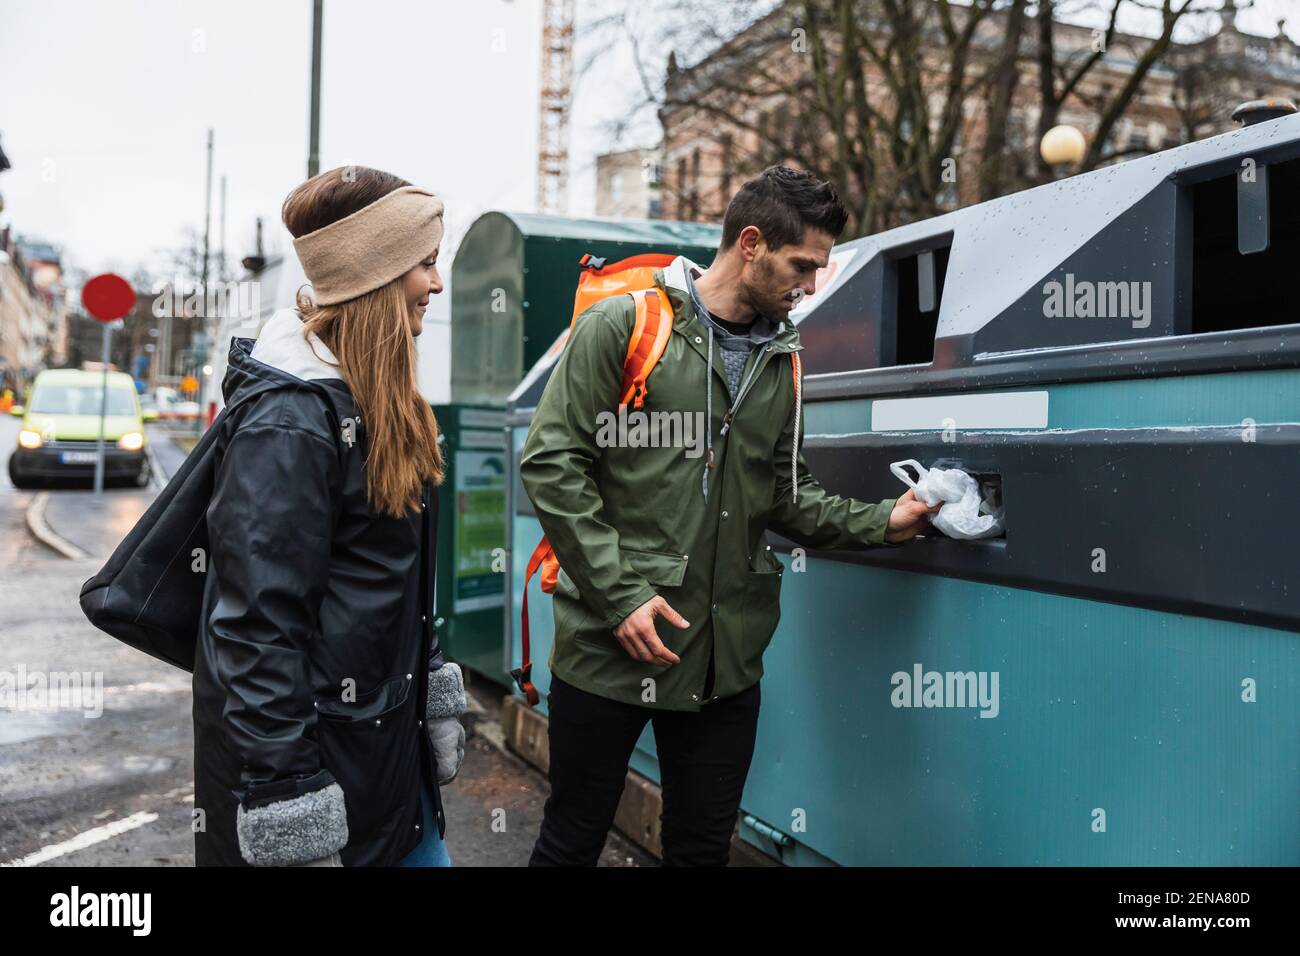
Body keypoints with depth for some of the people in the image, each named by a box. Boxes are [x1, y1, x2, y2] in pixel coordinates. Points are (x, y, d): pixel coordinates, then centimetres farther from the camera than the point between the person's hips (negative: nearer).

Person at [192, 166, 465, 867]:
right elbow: (258, 620, -24)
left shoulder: (377, 397, 8)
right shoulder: (289, 417, -22)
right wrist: (290, 814, -22)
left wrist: (433, 695, 16)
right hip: (313, 749, -8)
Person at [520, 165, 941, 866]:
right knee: (572, 843, 10)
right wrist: (620, 594, -16)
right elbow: (551, 463, -11)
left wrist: (878, 523, 0)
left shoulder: (781, 360, 11)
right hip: (609, 648, -5)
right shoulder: (623, 325, -7)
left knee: (704, 847, 16)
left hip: (726, 657, 5)